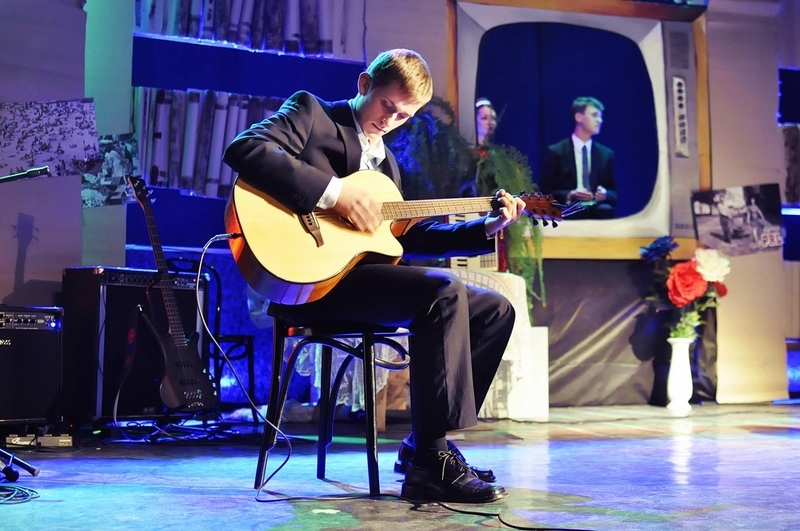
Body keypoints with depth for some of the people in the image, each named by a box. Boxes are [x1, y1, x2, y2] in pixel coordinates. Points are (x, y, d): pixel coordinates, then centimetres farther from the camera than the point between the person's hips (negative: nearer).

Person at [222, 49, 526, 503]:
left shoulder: (386, 162, 25)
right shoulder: (312, 112, 2)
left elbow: (410, 237, 22)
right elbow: (243, 149, -16)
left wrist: (487, 227, 13)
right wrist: (334, 192, -22)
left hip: (364, 273, 9)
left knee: (494, 310, 5)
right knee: (444, 290, -27)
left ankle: (425, 444, 3)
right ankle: (432, 462, -23)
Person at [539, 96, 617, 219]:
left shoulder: (606, 154, 15)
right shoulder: (556, 152, 4)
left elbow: (614, 193, 16)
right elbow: (545, 191, 1)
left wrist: (605, 194, -9)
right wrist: (569, 195, -17)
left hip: (597, 210, 4)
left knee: (605, 210, -33)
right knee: (575, 211, -39)